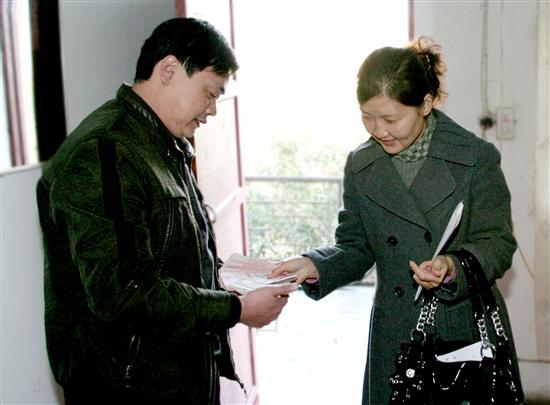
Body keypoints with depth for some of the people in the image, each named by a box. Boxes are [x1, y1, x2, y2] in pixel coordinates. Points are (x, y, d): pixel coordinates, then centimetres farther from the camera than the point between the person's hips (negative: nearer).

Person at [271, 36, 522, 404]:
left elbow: (498, 243, -7)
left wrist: (453, 267, -27)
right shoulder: (360, 166, 2)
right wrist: (315, 266, -14)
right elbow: (356, 248, 6)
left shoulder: (477, 157, -8)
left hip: (468, 335, -2)